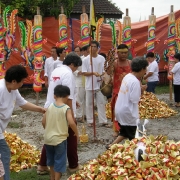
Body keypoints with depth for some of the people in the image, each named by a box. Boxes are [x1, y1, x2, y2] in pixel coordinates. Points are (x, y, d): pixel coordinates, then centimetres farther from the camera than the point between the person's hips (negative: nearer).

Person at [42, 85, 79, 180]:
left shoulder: (50, 106, -1)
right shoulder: (66, 108, -14)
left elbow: (43, 121, 4)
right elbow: (71, 123, -24)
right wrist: (76, 133, -7)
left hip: (48, 138, 6)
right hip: (60, 139, -5)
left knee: (51, 159, 24)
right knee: (59, 161, 9)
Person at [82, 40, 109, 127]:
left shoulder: (102, 58, 3)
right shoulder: (86, 59, -5)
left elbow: (104, 71, 8)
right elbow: (84, 73, -7)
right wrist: (93, 73, -21)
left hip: (99, 85, 2)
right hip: (89, 85, -2)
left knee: (101, 103, 5)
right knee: (89, 103, 6)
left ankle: (103, 121, 10)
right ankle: (90, 121, 16)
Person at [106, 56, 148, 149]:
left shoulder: (127, 76, 6)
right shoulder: (135, 82, -22)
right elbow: (134, 100, -23)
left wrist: (139, 88, 3)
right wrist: (141, 89, -9)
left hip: (120, 110, 9)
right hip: (128, 112, -9)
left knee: (124, 132, 23)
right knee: (133, 136, 8)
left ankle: (111, 146, 18)